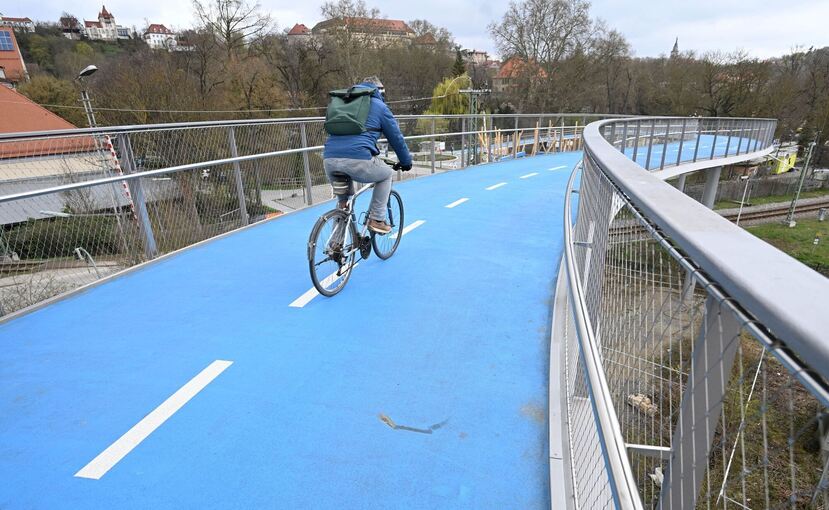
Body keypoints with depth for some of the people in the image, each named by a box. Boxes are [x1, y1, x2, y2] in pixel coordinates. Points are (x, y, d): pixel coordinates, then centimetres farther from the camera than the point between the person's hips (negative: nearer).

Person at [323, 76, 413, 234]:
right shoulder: (379, 106, 15)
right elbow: (396, 137, 20)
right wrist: (406, 161, 34)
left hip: (329, 160, 5)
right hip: (358, 159, -5)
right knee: (386, 174, 24)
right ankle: (377, 220, 18)